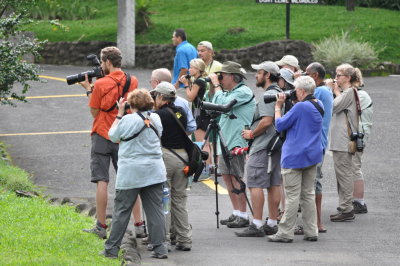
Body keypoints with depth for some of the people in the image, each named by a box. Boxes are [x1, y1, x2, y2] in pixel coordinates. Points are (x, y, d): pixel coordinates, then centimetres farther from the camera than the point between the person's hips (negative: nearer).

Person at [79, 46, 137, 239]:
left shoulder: (101, 84, -13)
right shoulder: (132, 82, 2)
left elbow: (94, 112, -6)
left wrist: (89, 90, 2)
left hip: (103, 136, -4)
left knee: (101, 181, -1)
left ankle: (101, 226, -2)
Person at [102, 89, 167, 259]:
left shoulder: (128, 120, -13)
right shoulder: (156, 118, 4)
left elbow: (113, 136, -1)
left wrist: (119, 113, 4)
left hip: (131, 173, -4)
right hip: (154, 173, 5)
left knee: (121, 211, 3)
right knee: (155, 210, 5)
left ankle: (111, 248, 8)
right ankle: (160, 248, 2)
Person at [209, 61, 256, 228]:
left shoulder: (244, 92, -11)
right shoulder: (230, 92, 18)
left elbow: (223, 104, -22)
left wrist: (216, 85, -12)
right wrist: (217, 87, 12)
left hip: (237, 142, -10)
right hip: (225, 142, 10)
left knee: (236, 178, -9)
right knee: (227, 176, 11)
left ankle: (243, 216, -5)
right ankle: (236, 213, 18)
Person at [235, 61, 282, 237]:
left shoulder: (267, 95, -15)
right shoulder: (280, 94, 16)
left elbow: (266, 121, -24)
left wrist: (251, 134, -10)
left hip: (263, 147, -10)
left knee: (255, 184, -8)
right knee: (274, 184, 10)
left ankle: (256, 225, -11)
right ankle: (272, 223, 13)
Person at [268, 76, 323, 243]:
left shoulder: (300, 107, -17)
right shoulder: (318, 106, 9)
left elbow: (280, 125, -11)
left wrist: (278, 107, 2)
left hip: (295, 157, -8)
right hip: (312, 156, 8)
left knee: (292, 196, -5)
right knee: (308, 194, 12)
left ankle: (285, 233, -3)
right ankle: (311, 232, 12)